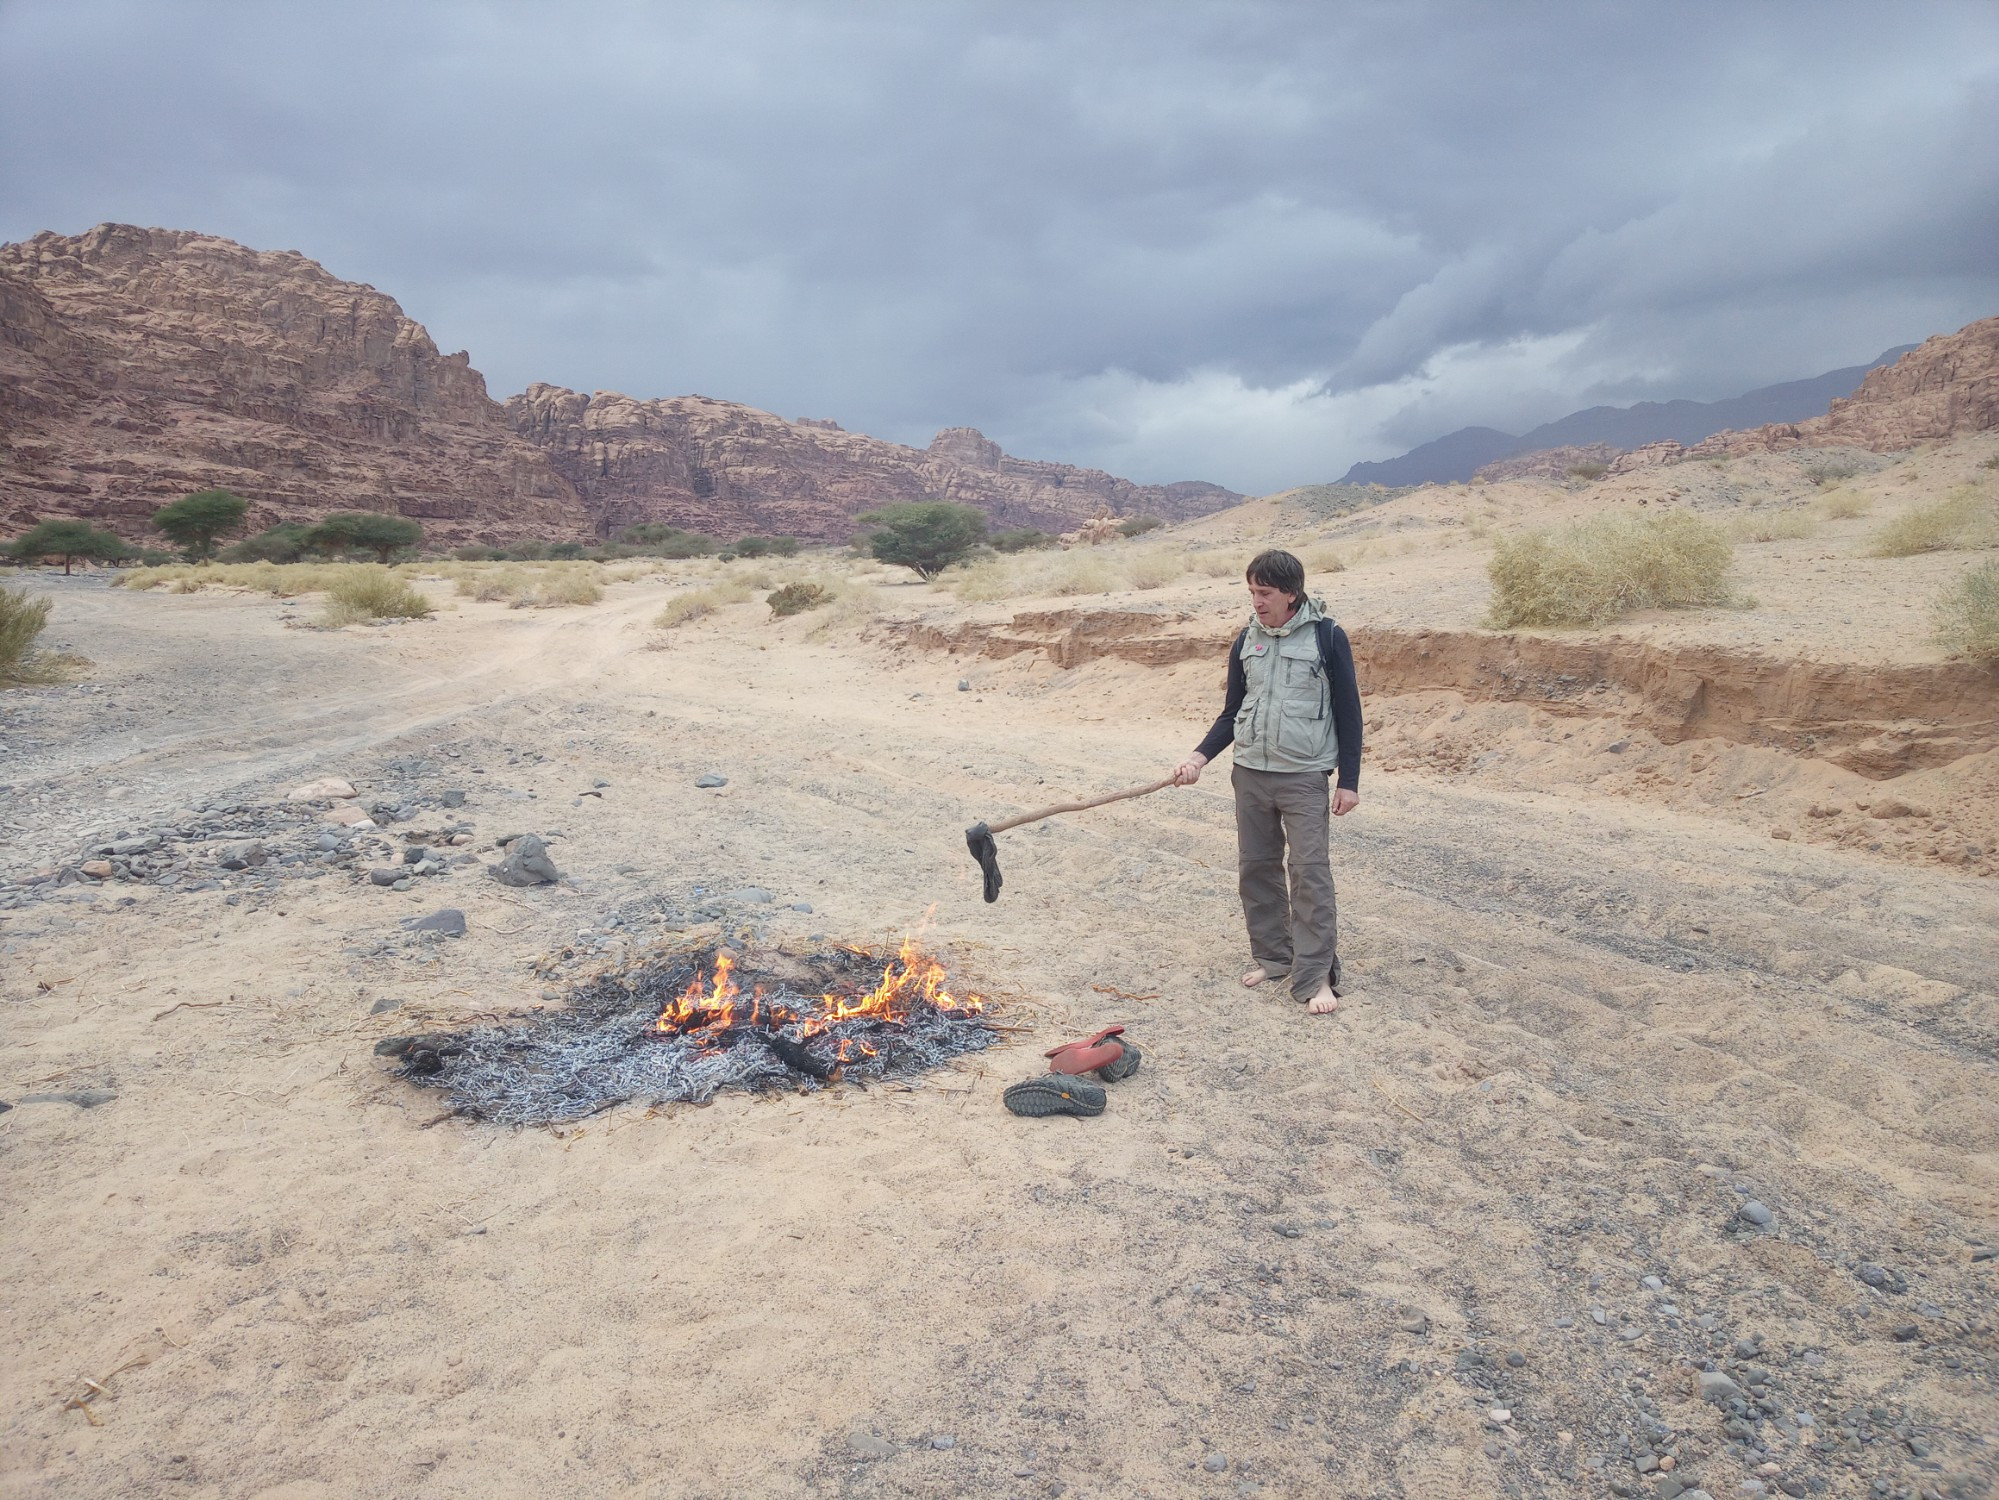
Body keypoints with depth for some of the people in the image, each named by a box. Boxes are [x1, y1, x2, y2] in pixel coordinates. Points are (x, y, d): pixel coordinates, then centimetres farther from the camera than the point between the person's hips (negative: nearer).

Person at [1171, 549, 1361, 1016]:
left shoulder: (1326, 636, -7)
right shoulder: (1246, 641, 7)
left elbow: (1348, 711, -4)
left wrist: (1349, 780, -6)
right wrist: (1200, 756, -2)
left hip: (1305, 777, -5)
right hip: (1250, 773, 5)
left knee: (1310, 872, -7)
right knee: (1256, 869, 9)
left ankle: (1316, 976, -2)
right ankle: (1272, 956, 23)